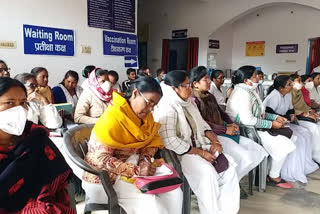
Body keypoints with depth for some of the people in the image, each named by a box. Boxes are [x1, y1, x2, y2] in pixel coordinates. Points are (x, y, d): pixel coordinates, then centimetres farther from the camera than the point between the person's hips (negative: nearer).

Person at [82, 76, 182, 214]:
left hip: (133, 165, 7)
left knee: (174, 192, -3)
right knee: (149, 201, -22)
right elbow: (102, 160, -24)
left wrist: (146, 160, -14)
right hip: (106, 179, -7)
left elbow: (152, 140, 6)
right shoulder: (112, 118, -23)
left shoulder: (144, 116, 1)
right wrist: (136, 171, -30)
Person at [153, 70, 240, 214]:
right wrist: (201, 153, -20)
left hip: (199, 146, 8)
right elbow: (170, 141, -24)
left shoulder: (189, 102, 11)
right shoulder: (166, 108, -16)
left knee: (229, 165, -10)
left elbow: (203, 124, 17)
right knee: (208, 173, -28)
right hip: (180, 153, -8)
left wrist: (215, 141, -2)